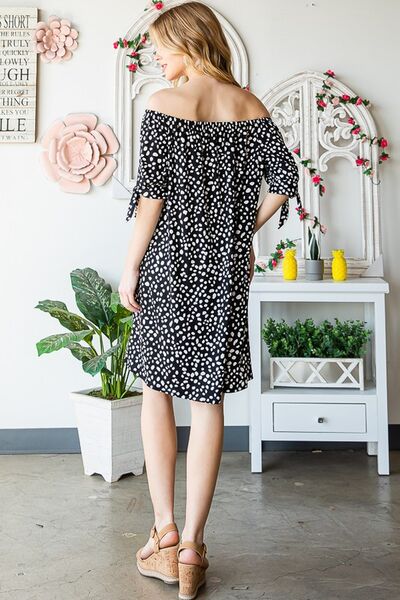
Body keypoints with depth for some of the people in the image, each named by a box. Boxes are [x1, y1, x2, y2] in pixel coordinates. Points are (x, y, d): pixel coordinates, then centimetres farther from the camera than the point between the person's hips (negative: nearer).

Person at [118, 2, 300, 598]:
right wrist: (243, 231, 14)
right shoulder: (251, 106, 9)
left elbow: (151, 192, -9)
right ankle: (191, 550, 13)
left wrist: (130, 266, -2)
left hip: (170, 262, -3)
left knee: (157, 389, 12)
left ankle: (165, 532, 14)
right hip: (225, 268, 4)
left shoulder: (164, 103, -4)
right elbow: (285, 179, 4)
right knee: (208, 399, 6)